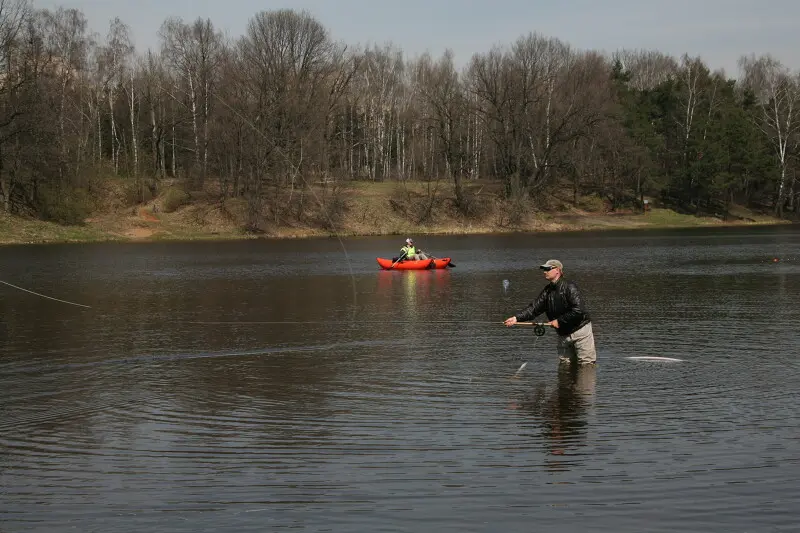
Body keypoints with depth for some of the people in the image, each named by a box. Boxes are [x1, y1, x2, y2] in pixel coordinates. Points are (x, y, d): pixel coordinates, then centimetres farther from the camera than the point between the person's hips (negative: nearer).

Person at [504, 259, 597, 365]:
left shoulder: (569, 287, -15)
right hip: (563, 335, 7)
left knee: (586, 364, -5)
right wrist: (516, 318, -13)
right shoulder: (547, 291, 6)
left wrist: (559, 321, -18)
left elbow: (578, 311, -23)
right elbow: (534, 308, 0)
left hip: (580, 329, -7)